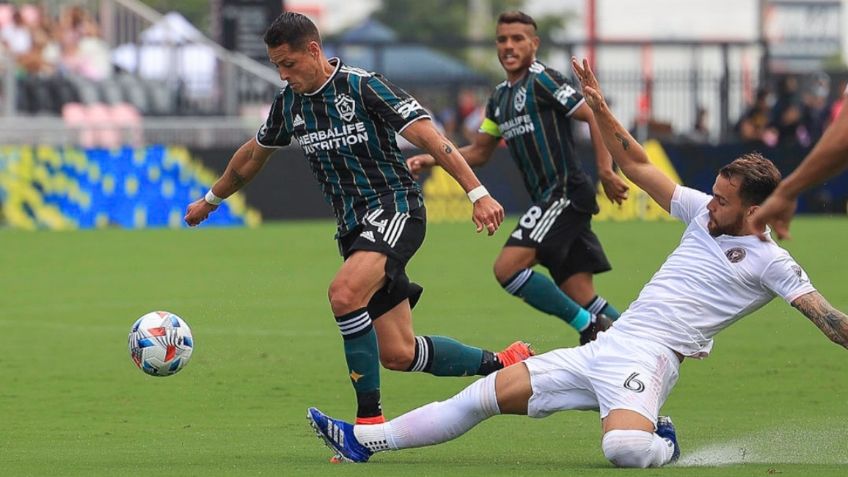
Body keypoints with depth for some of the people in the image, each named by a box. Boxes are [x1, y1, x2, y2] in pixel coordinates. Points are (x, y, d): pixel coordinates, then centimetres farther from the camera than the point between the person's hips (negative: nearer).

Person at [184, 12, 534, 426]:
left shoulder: (363, 87, -12)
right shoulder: (289, 101, 9)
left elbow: (430, 137, -17)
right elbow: (254, 154, 28)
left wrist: (478, 194, -25)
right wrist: (211, 200, 39)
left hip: (394, 210, -7)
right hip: (354, 227, 7)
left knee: (344, 294, -33)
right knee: (398, 354, 1)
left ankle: (369, 419, -25)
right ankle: (502, 365, 22)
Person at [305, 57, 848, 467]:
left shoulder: (770, 262, -4)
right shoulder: (703, 213, 16)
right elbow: (639, 167, 20)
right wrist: (600, 110, 13)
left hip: (648, 358, -7)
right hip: (605, 348, 7)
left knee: (623, 447, -40)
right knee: (491, 392, 2)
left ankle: (663, 445, -4)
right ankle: (362, 440, 4)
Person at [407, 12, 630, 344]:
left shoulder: (542, 80, -6)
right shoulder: (500, 98, 20)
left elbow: (594, 117, -11)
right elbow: (479, 152, 28)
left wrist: (605, 171, -19)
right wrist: (432, 160, 14)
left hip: (566, 191, -9)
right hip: (547, 199, 9)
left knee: (507, 267, -17)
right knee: (581, 298, 3)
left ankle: (591, 328, -10)